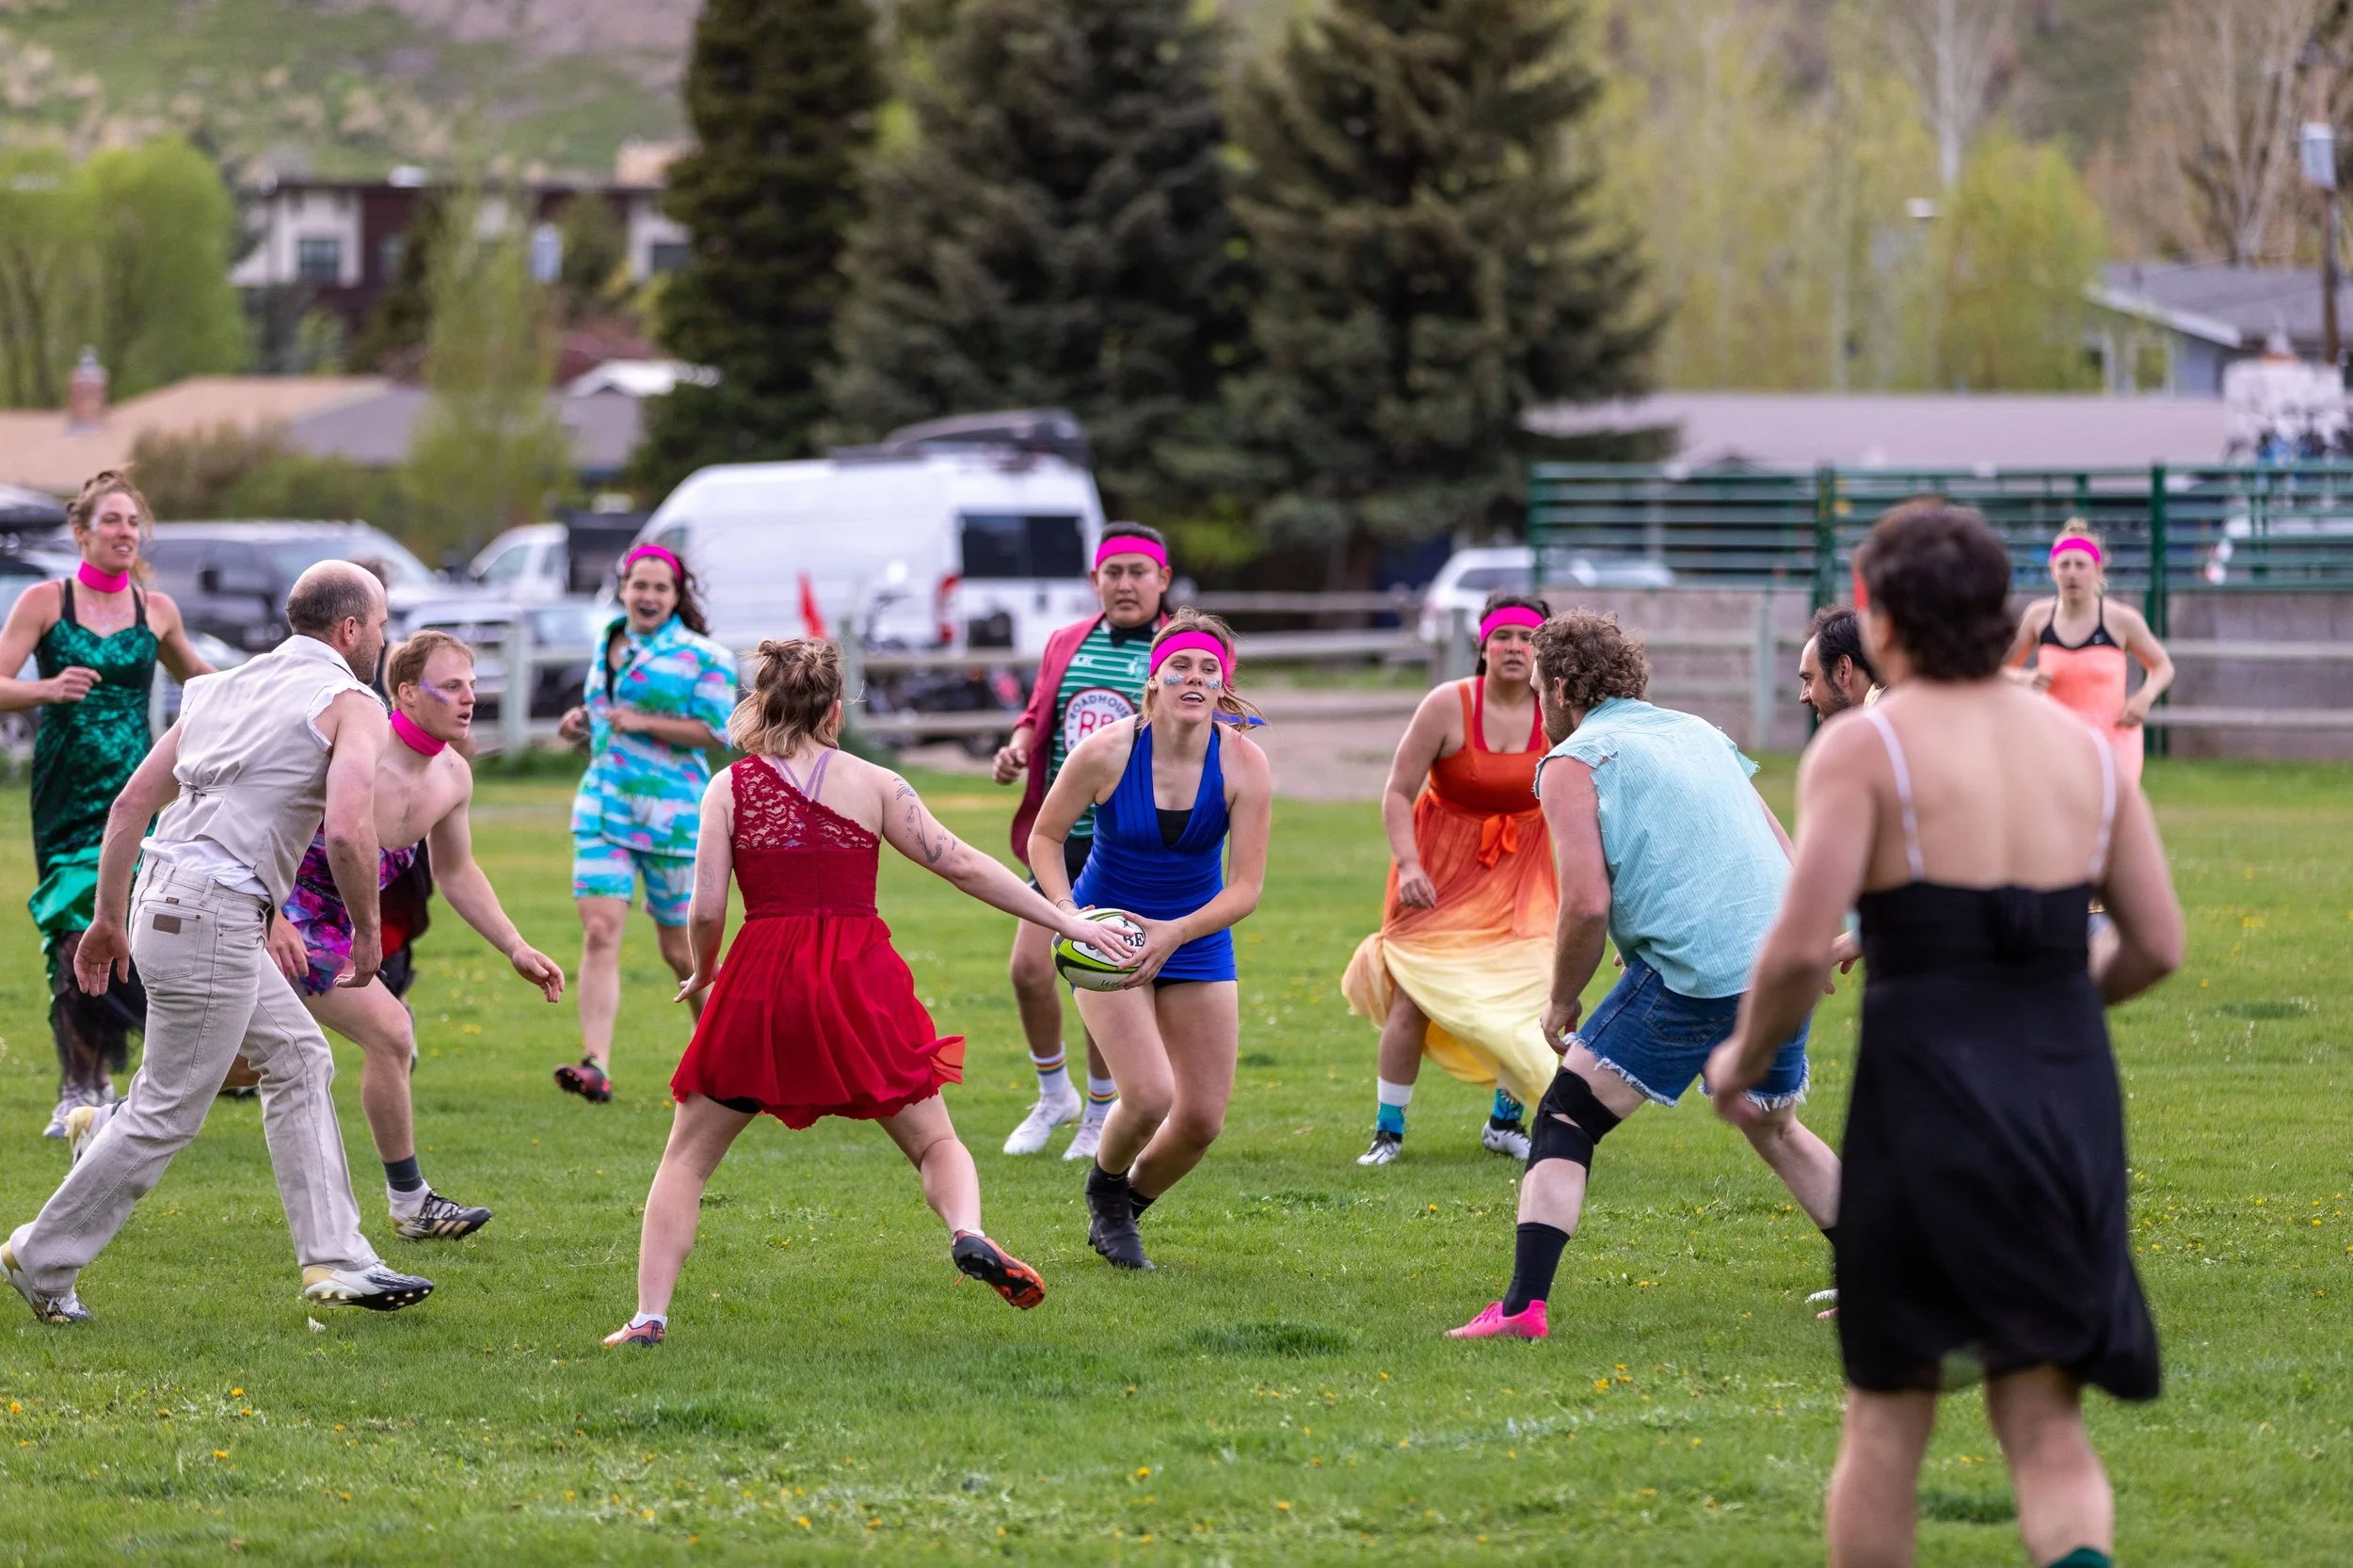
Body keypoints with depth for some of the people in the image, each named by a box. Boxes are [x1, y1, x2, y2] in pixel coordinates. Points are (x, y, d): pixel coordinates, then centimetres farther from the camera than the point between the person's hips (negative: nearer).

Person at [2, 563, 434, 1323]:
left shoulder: (225, 688, 18)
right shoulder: (350, 704, -4)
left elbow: (132, 800, 15)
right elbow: (348, 830, -20)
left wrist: (109, 917, 21)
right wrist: (367, 928, -5)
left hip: (166, 897, 9)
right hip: (213, 919, -9)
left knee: (299, 1059, 16)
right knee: (168, 1115, 2)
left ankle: (335, 1260, 14)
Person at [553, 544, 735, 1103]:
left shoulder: (702, 657, -7)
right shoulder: (610, 641, 13)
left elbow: (715, 731, -14)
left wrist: (641, 723, -19)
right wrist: (584, 721, 8)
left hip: (672, 815, -5)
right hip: (603, 806, 5)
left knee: (681, 951, 6)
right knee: (599, 933, -12)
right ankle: (595, 1067, -20)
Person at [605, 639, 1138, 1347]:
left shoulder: (730, 789, 4)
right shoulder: (873, 784, 5)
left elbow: (707, 910, -2)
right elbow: (961, 865, 4)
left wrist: (702, 973, 19)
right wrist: (1064, 920, 10)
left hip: (762, 978, 0)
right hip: (861, 980, 0)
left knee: (687, 1157, 13)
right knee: (935, 1142, 13)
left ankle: (649, 1315, 3)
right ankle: (968, 1232, -19)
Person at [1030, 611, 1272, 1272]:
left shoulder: (1244, 764, -17)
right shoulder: (1106, 752, -20)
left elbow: (1245, 888, -15)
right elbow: (1044, 837, -5)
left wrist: (1174, 934, -30)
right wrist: (1070, 917, -21)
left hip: (1197, 938, 3)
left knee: (1203, 1116, 0)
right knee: (1149, 1095, -19)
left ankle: (1127, 1205, 31)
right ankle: (1103, 1190, 15)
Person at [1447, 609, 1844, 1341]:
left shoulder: (1572, 761, 2)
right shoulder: (1701, 733, 23)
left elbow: (1588, 903, -9)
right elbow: (1788, 860, 21)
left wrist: (1560, 1004, 4)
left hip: (1694, 975, -7)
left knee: (1565, 1118, 1)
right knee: (1777, 1129, 28)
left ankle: (1524, 1306, -11)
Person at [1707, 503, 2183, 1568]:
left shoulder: (1864, 747, -6)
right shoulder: (2083, 747, 9)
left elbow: (1801, 946, -15)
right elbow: (2157, 944, 8)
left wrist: (1743, 1059, 2)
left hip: (1930, 1092, -4)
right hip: (2072, 1100, 4)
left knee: (1887, 1414, 12)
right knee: (2044, 1420, 5)